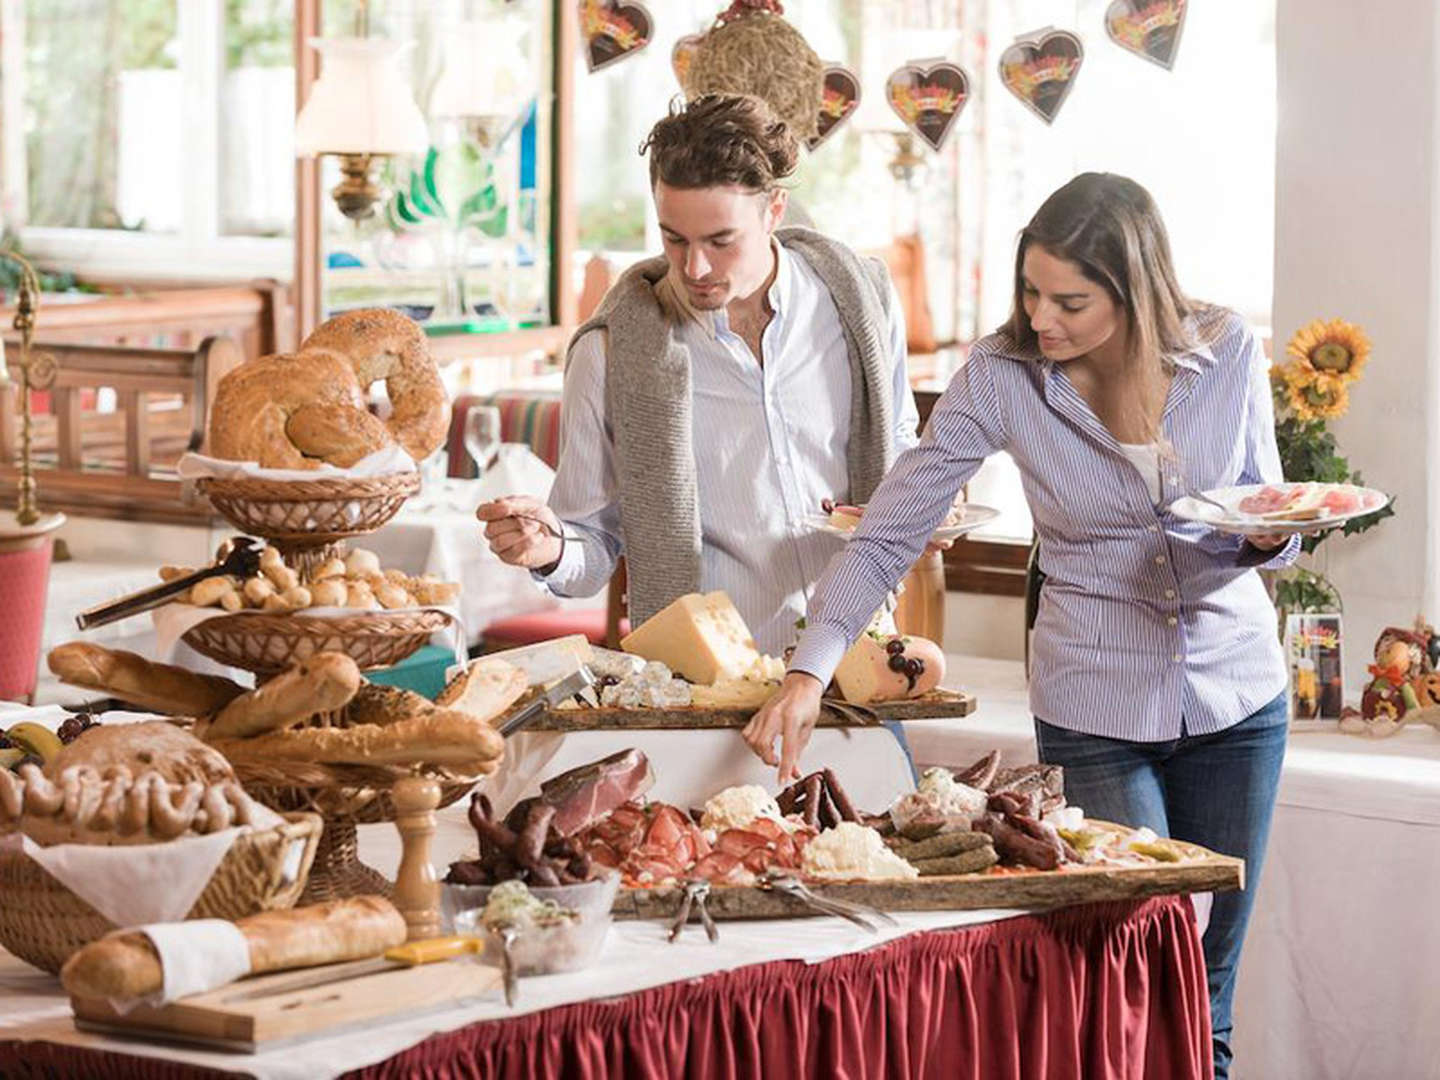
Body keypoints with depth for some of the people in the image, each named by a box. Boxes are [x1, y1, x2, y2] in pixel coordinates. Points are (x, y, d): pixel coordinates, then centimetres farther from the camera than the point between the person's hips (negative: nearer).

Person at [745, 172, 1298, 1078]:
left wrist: (1270, 537, -19)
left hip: (1236, 694, 2)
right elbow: (889, 534, -13)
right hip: (1095, 712, -2)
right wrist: (811, 671, -24)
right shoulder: (1002, 376, -13)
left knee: (1209, 992, 10)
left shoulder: (1229, 351, -8)